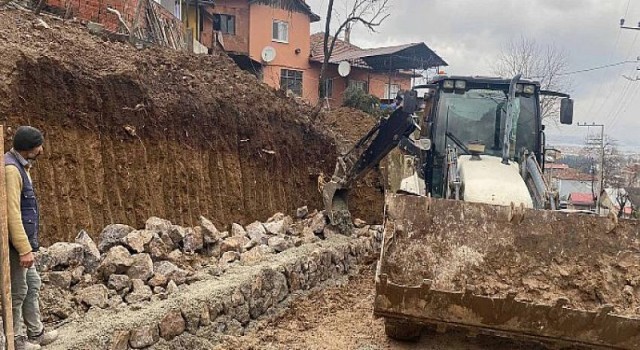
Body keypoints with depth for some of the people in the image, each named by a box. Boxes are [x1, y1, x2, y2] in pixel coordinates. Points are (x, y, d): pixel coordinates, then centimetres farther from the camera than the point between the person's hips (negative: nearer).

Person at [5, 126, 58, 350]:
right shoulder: (10, 169, -20)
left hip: (24, 241, 10)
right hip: (16, 244, -10)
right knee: (17, 291, 2)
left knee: (32, 285, 17)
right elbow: (12, 213, -25)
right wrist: (24, 249, -25)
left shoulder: (20, 166, 12)